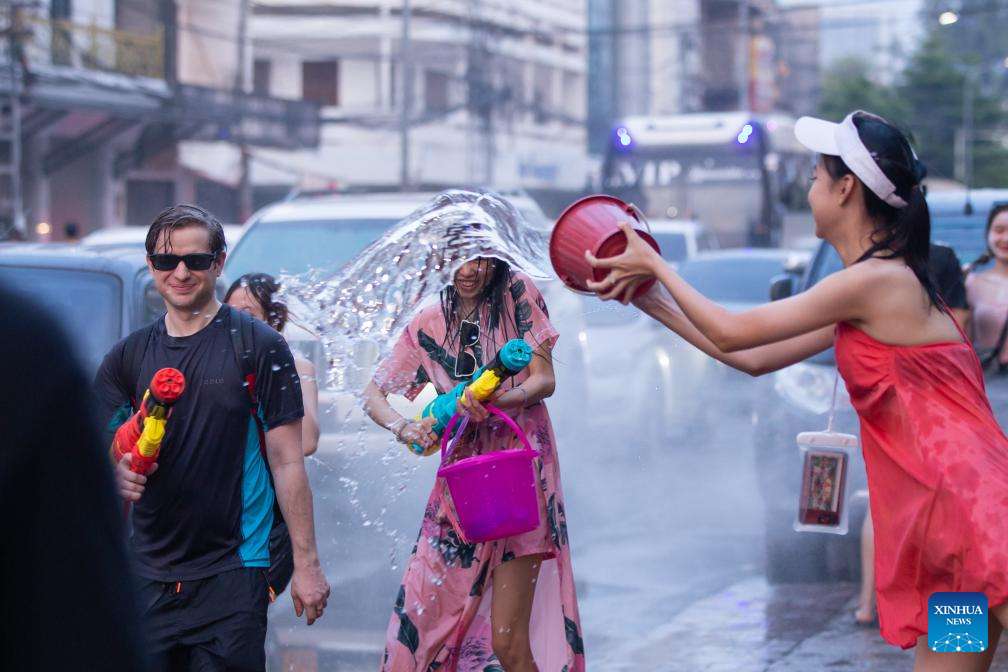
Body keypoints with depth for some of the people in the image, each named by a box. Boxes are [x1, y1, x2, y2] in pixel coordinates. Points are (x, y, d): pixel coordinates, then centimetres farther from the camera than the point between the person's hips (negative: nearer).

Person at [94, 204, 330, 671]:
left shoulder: (259, 346, -2)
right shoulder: (127, 357, 9)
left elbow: (287, 462, -3)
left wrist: (306, 563, -7)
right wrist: (117, 472, -15)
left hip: (232, 571, -4)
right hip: (149, 574, 4)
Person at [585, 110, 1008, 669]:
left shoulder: (878, 280, -14)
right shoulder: (882, 283, 15)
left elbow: (730, 334, -6)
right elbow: (753, 358, 21)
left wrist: (655, 266, 8)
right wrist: (650, 300, 24)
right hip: (948, 521, 10)